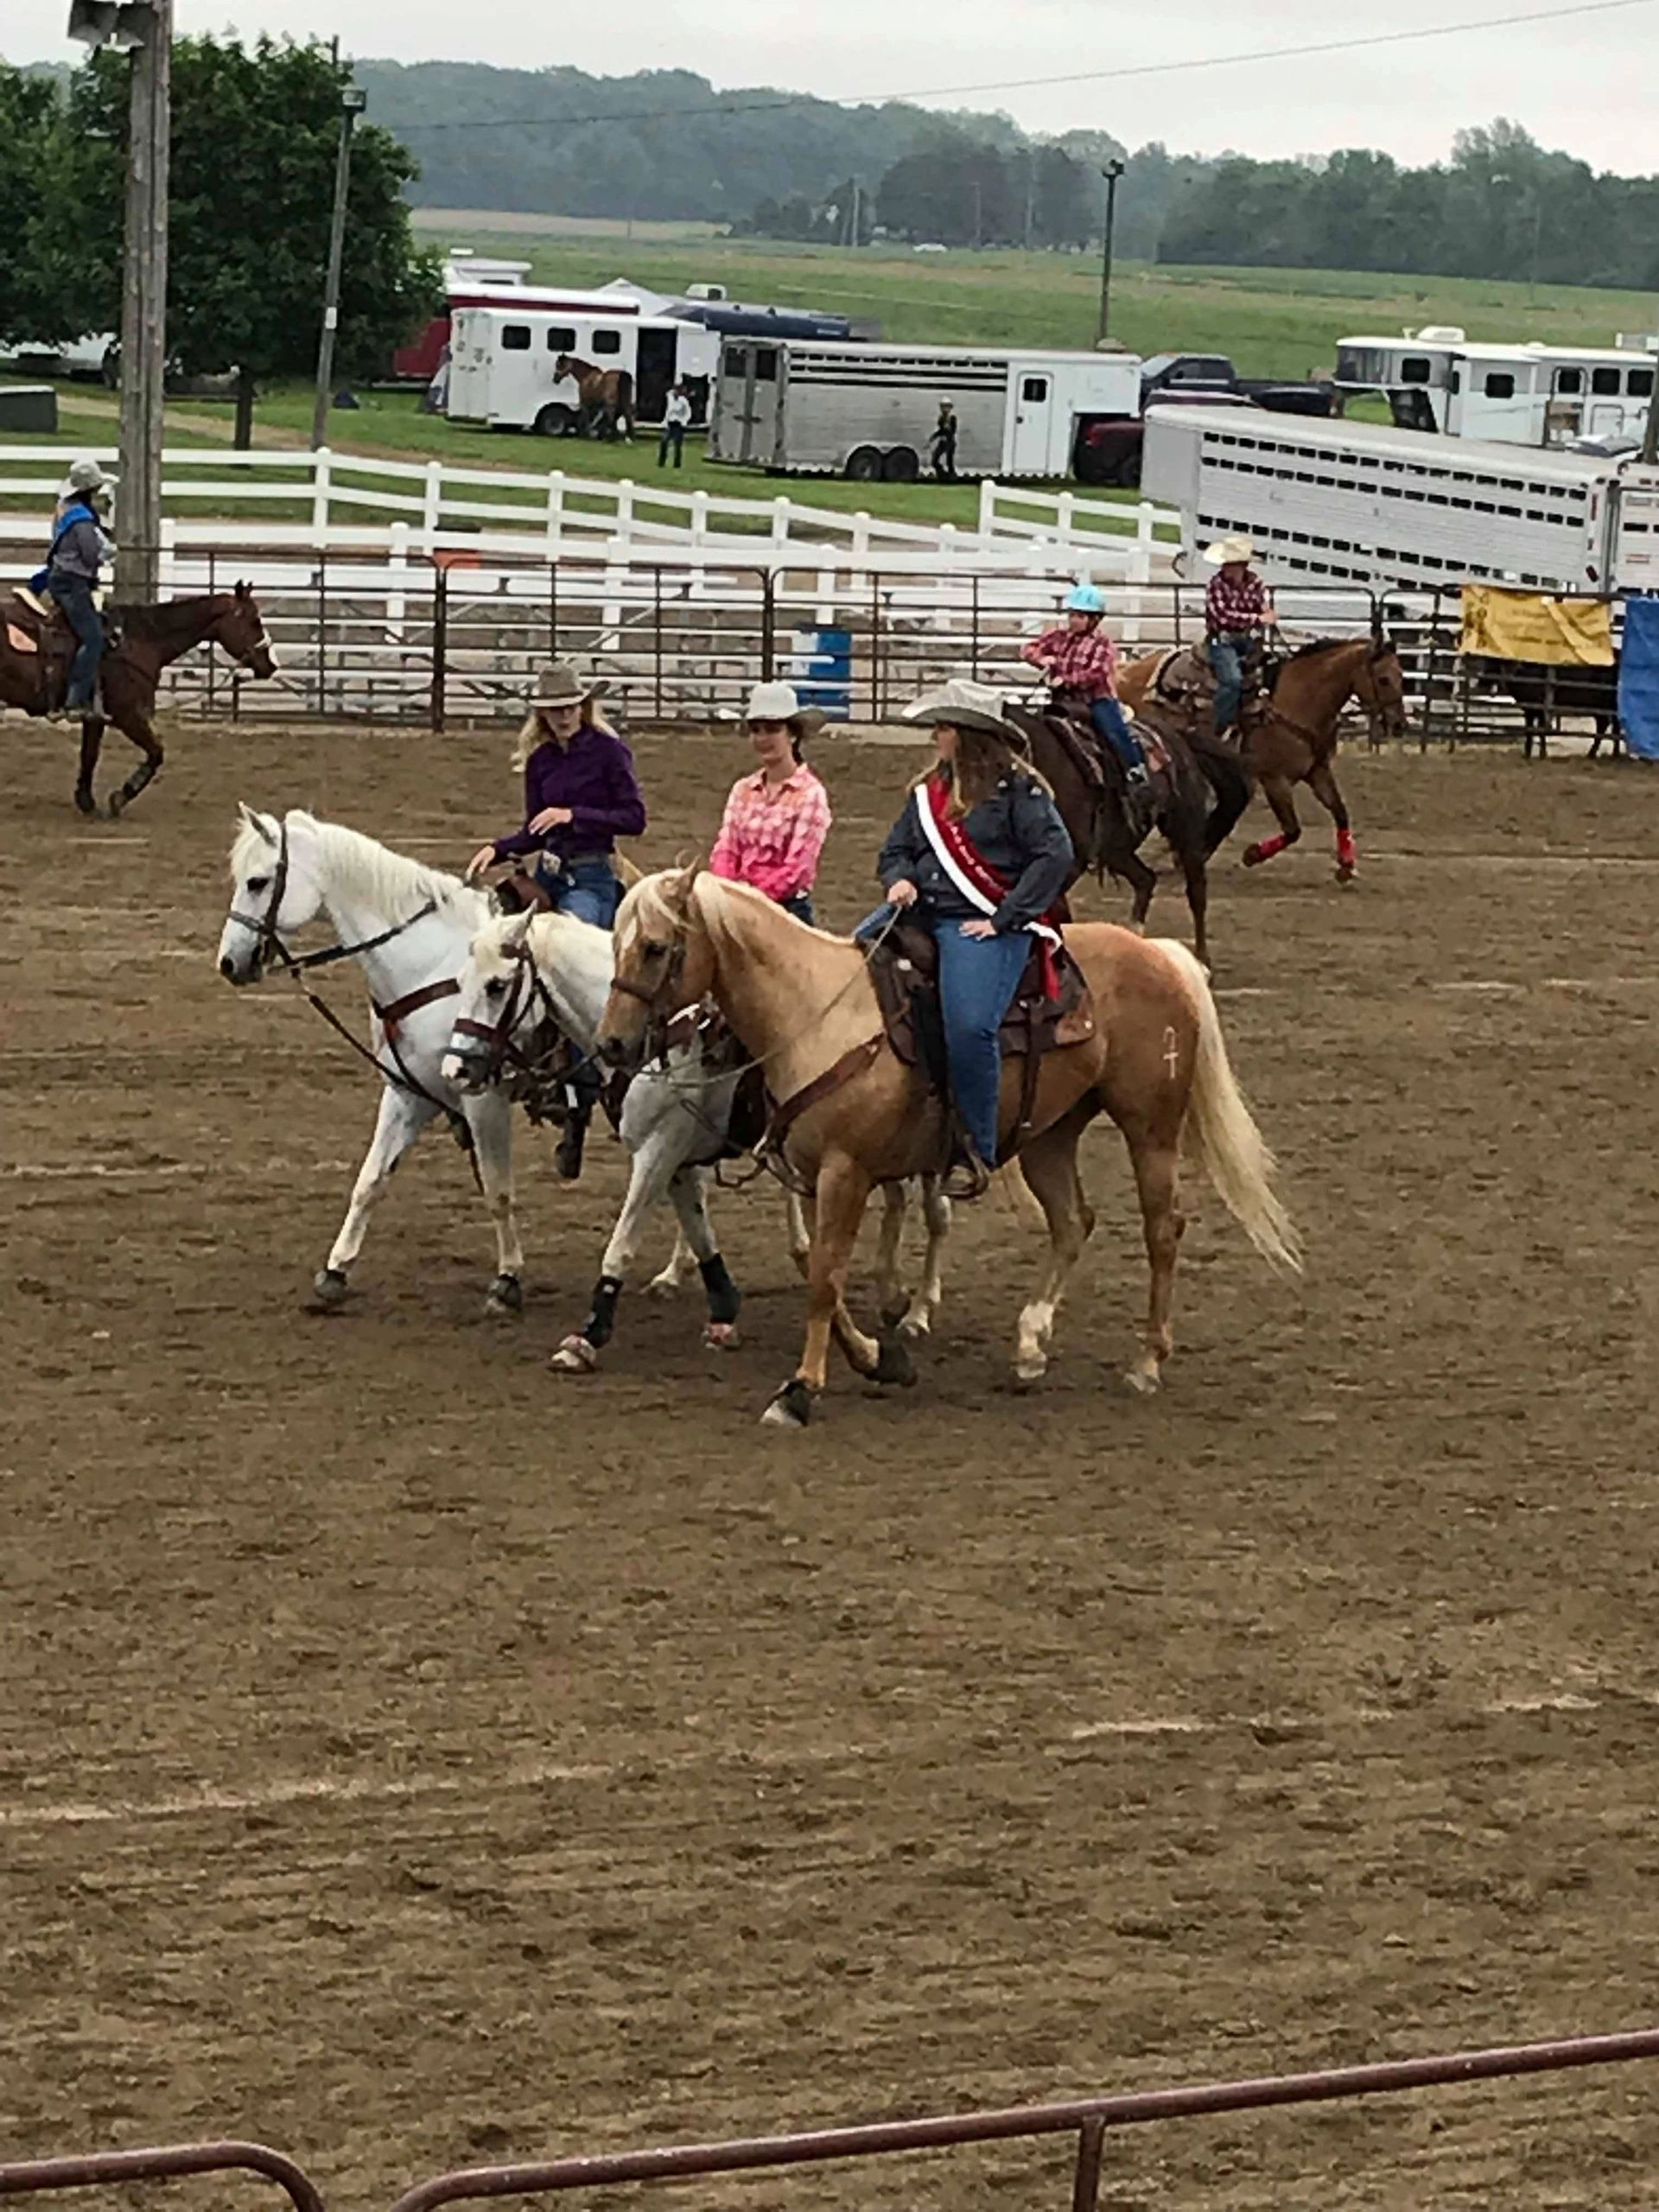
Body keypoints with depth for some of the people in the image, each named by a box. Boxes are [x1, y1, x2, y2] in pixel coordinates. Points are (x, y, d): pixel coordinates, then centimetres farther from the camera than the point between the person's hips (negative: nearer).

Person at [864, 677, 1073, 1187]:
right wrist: (899, 879, -1)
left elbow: (1054, 857, -12)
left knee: (969, 1025, -28)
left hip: (981, 922, -8)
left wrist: (1004, 919, -15)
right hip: (919, 911, 8)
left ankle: (979, 1148, -17)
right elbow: (896, 849, 24)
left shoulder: (1017, 789, -4)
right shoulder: (928, 790, 17)